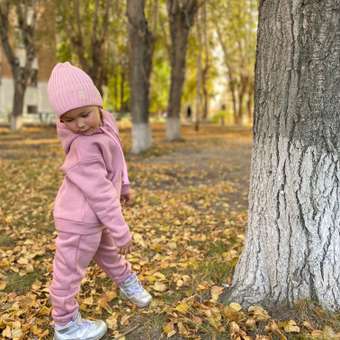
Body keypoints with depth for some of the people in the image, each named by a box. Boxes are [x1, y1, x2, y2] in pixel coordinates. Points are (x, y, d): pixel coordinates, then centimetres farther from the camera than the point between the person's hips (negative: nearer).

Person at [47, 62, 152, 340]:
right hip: (80, 220, -8)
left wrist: (124, 184, 21)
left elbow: (116, 156, 12)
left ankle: (127, 281, 57)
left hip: (97, 215, 8)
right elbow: (100, 193, -32)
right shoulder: (83, 148, -33)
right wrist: (121, 232, -27)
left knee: (108, 252, 32)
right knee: (70, 272, 11)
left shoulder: (107, 121, -6)